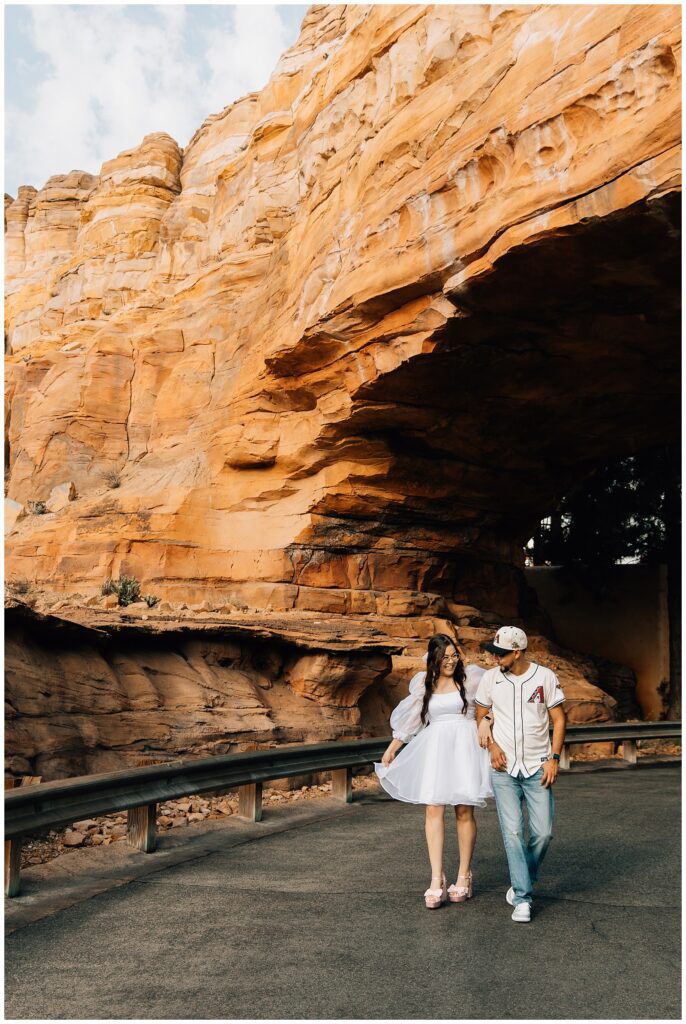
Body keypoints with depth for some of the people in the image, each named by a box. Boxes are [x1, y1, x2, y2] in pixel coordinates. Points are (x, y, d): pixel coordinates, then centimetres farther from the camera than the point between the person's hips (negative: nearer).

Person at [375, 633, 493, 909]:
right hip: (435, 749, 2)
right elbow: (409, 720, 18)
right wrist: (391, 748, 22)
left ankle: (464, 876, 14)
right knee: (433, 810, -7)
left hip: (465, 748, -2)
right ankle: (436, 880, -5)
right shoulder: (423, 683, 9)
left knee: (464, 812, 0)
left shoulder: (471, 677, 1)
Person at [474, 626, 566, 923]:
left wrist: (553, 758, -7)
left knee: (543, 832, 0)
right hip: (503, 768, 1)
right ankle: (522, 898, 4)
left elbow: (558, 720, 1)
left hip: (538, 768, 0)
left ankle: (522, 883, 25)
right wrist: (492, 745, -4)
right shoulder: (490, 678, 0)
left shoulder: (545, 677, -4)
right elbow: (481, 716, 12)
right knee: (512, 832, -5)